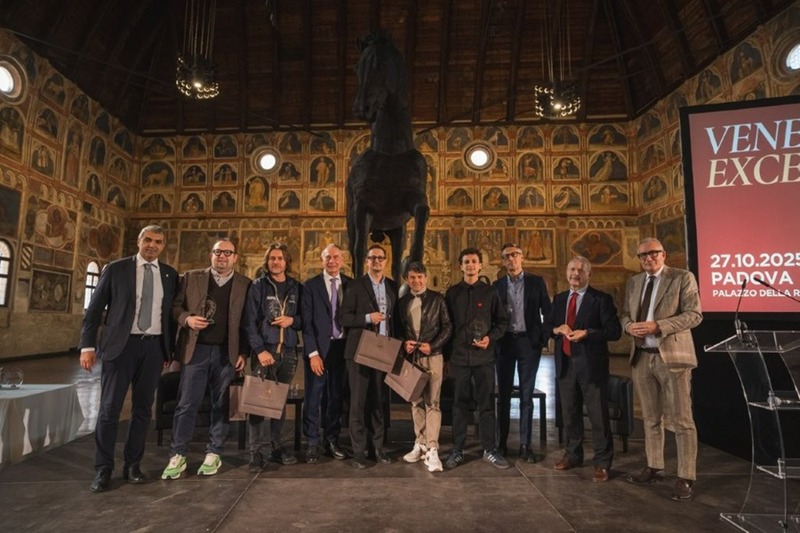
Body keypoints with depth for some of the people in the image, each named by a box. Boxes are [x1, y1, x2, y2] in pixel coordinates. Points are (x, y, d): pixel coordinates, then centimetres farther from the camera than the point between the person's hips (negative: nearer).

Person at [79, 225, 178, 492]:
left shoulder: (170, 274, 7)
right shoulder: (116, 268, 1)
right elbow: (94, 308, 1)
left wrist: (170, 348, 7)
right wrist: (88, 345, -6)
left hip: (154, 346, 2)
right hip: (120, 345, -2)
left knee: (143, 408, 9)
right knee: (109, 408, 1)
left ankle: (133, 465, 22)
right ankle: (103, 469, 15)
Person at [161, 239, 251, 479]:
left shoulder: (245, 285, 4)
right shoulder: (191, 278, 7)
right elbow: (175, 306, 9)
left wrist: (244, 352, -2)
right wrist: (187, 318, -12)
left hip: (227, 352, 0)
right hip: (195, 350, 0)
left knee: (221, 405, 7)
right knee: (186, 404, 3)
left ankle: (213, 454, 20)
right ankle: (177, 456, 15)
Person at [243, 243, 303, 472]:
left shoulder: (296, 288, 9)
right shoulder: (257, 286, 1)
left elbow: (305, 318, 13)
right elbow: (249, 321, -4)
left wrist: (293, 320, -9)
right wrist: (259, 349, -13)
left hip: (289, 351, 3)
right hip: (264, 350, -3)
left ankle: (277, 447, 19)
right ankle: (256, 452, 4)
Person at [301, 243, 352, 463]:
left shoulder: (350, 284, 6)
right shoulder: (311, 285, -2)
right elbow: (307, 322, -6)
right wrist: (313, 353, -11)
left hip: (341, 348, 3)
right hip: (318, 349, -3)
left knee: (336, 397, 11)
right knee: (314, 398, 3)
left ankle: (332, 441, 25)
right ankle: (312, 444, 17)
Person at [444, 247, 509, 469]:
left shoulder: (490, 292, 4)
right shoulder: (452, 293, 6)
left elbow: (502, 321, 7)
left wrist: (491, 338, -9)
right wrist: (448, 350, 1)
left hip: (484, 356, 0)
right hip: (459, 356, 0)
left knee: (486, 403, 6)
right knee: (460, 404, 8)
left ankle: (490, 449, 19)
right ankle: (457, 450, 18)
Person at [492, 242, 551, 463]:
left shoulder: (536, 282, 3)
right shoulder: (497, 285, 7)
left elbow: (547, 312, 2)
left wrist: (545, 336, -7)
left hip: (529, 342, -1)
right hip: (505, 343, 2)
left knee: (526, 395, 4)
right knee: (503, 394, 7)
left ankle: (525, 445, 11)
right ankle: (502, 442, 16)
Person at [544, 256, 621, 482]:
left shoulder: (601, 299, -5)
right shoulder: (559, 299, 11)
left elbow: (614, 331, -11)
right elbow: (546, 325, 15)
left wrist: (587, 333, -22)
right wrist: (557, 329, -7)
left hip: (591, 364, -5)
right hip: (565, 363, 5)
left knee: (598, 415, 2)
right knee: (569, 413, 15)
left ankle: (602, 464, 16)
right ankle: (572, 455, 31)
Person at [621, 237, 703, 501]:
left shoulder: (683, 278, -4)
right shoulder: (633, 282, 13)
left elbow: (694, 314, -12)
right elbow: (624, 314, 15)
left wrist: (657, 326, -22)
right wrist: (629, 325, -9)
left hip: (672, 357, -5)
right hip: (642, 358, 6)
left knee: (681, 420, 0)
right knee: (650, 418, 15)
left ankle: (685, 478, 9)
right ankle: (654, 467, 27)